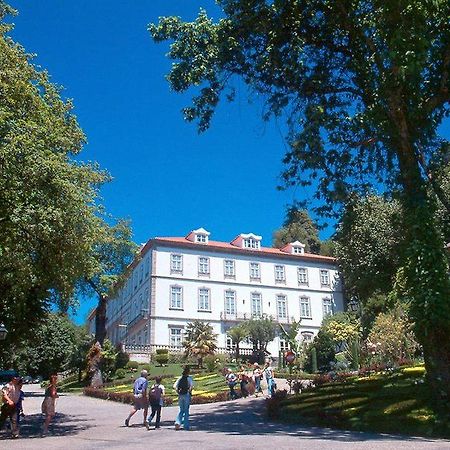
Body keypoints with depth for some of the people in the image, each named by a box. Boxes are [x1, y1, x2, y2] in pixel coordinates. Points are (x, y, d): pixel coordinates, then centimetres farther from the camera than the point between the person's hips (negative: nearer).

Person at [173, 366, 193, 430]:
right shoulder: (189, 377, -5)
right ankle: (186, 426, 9)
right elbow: (191, 385, -22)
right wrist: (190, 391, -9)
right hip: (187, 395, -4)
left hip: (180, 395, 4)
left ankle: (177, 422, -6)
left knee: (181, 410, 14)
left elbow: (174, 386, 2)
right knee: (186, 410, 6)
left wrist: (178, 392, 6)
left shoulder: (180, 378, 8)